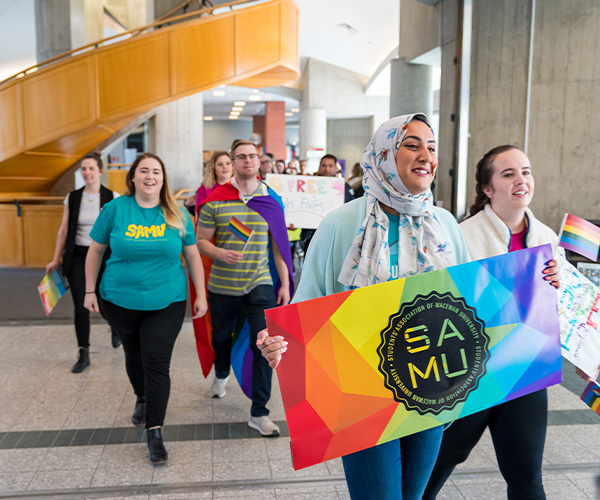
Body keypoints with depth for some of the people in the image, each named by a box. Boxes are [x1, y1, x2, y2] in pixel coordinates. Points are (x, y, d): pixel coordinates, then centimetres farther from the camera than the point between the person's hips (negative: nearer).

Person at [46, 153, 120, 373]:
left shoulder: (112, 197, -4)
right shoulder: (72, 197, 3)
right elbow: (63, 230, 7)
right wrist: (56, 259, 7)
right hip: (77, 257, 2)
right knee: (80, 307, 0)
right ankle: (83, 354, 12)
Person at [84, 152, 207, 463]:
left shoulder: (177, 215, -1)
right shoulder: (115, 209, -3)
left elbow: (192, 255, 4)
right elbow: (95, 250, 5)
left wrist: (201, 295, 2)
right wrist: (89, 291, 4)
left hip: (166, 302, -1)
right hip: (121, 300, 1)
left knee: (157, 362, -6)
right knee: (134, 356, 17)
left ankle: (154, 431, 5)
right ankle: (142, 399, 47)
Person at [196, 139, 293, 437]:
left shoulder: (271, 201, 1)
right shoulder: (215, 201, -5)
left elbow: (279, 245, 6)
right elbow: (200, 240, -1)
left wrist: (285, 283, 2)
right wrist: (219, 253, -21)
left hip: (260, 284, 0)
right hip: (222, 285, 0)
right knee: (222, 336, 20)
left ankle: (259, 413, 6)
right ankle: (221, 375, 54)